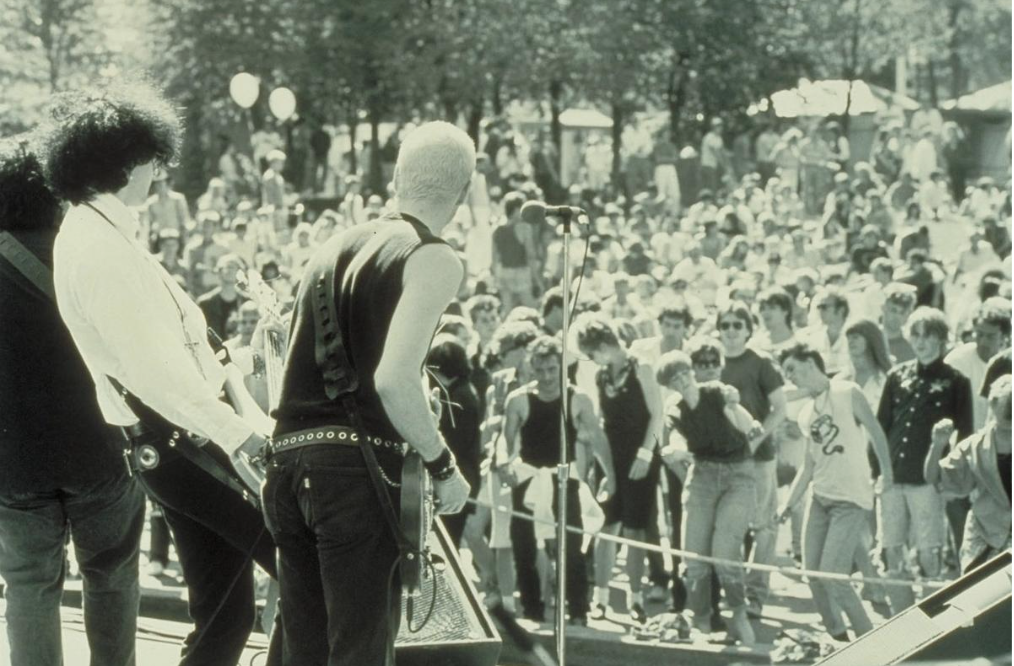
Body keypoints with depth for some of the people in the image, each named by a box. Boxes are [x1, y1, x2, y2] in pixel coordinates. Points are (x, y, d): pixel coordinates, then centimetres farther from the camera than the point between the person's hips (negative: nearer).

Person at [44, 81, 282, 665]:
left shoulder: (101, 234, 15)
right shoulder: (99, 248, -17)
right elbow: (149, 370, -25)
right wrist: (238, 433, -28)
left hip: (187, 440, 10)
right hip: (180, 443, -10)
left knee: (226, 615, 12)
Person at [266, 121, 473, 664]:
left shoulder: (334, 247, 17)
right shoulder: (432, 259, -5)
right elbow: (394, 379, -19)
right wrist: (443, 464, -8)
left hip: (288, 463, 7)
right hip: (357, 470, -7)